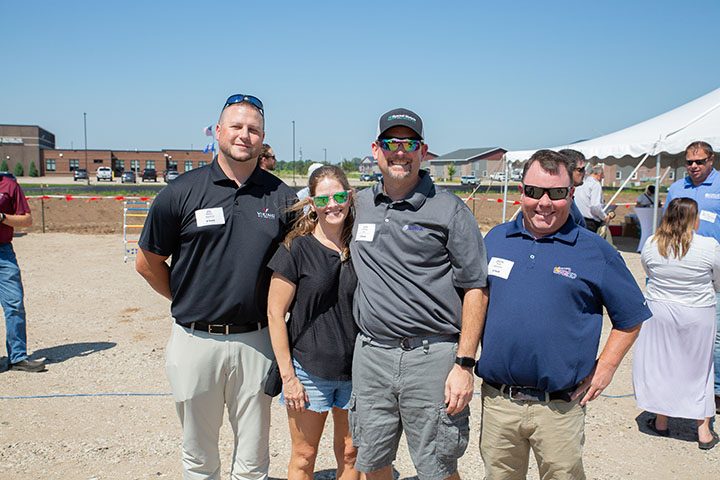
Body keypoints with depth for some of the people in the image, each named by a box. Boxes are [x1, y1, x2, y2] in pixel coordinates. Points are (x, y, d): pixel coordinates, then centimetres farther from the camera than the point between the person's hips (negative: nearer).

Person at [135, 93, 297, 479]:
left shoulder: (281, 197, 1)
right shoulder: (181, 192, -4)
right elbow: (148, 263, 5)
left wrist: (272, 304, 3)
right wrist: (188, 301, 5)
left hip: (256, 341, 1)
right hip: (195, 341, -1)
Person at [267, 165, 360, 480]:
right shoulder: (296, 248, -10)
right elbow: (275, 313, -9)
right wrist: (288, 376, -11)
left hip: (355, 371, 3)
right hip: (309, 369, -3)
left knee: (350, 454, 15)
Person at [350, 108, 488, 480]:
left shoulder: (449, 210, -4)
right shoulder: (360, 205, 9)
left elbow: (474, 289, -5)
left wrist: (464, 364, -11)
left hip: (433, 356, -4)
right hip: (371, 354, 4)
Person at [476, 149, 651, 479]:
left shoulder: (595, 250, -3)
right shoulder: (495, 239, 5)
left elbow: (631, 316, 5)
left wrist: (605, 368, -2)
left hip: (559, 406, -2)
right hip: (497, 400, 3)